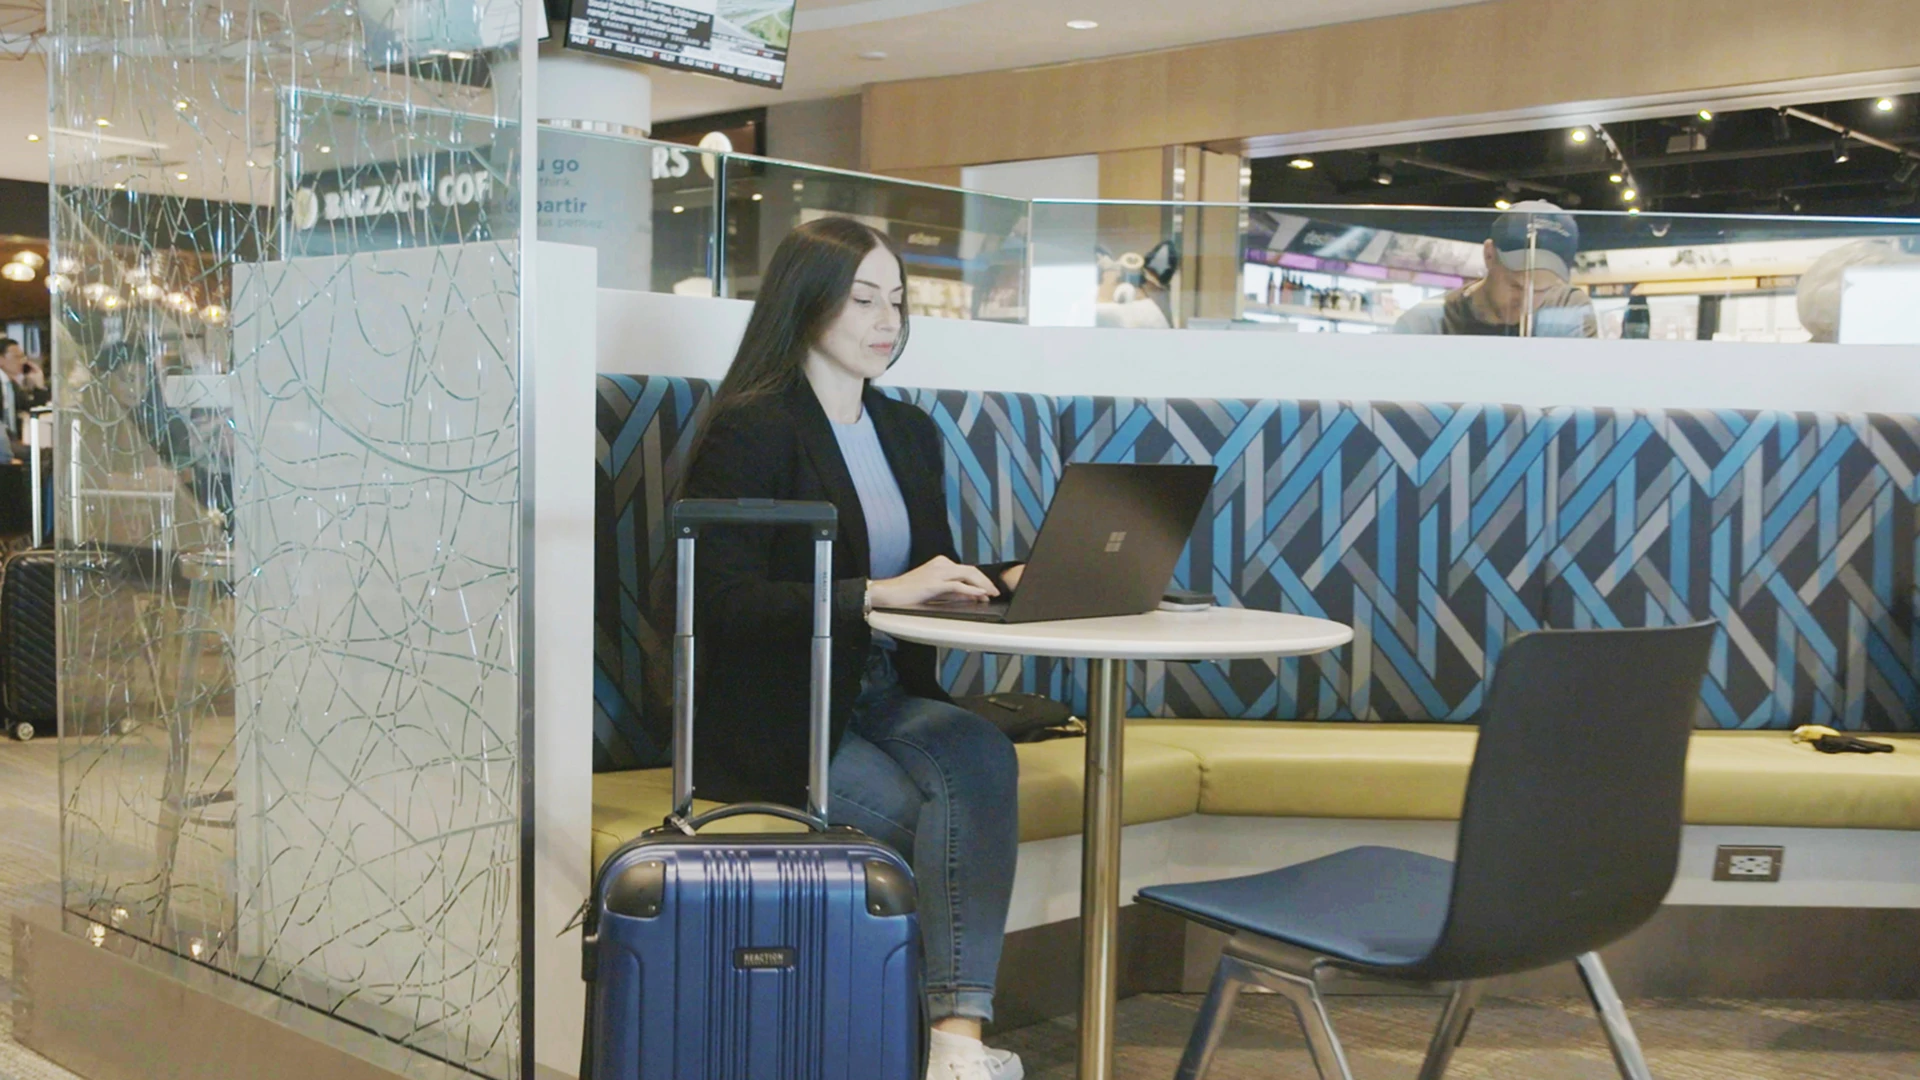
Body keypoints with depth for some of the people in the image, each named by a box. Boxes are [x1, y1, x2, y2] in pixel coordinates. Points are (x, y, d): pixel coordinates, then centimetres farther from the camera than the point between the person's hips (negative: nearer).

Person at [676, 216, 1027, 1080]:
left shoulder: (910, 433, 17)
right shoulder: (748, 430, -7)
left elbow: (930, 580, 18)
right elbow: (726, 604, -18)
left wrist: (1003, 582, -4)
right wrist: (877, 591, -25)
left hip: (886, 698, 6)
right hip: (773, 716, -6)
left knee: (981, 752, -27)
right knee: (954, 812, -26)